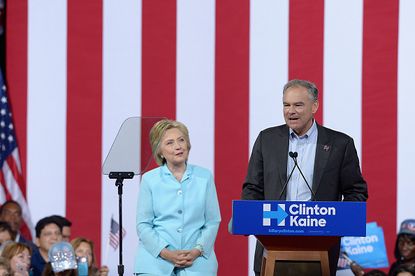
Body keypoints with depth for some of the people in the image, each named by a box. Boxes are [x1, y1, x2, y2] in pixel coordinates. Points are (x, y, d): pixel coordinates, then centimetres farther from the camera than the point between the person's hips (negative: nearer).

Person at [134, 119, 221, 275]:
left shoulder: (204, 177, 8)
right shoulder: (149, 179, 6)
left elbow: (213, 221, 7)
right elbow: (143, 225, 3)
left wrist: (197, 251, -9)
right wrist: (166, 253, -10)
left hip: (196, 262, 0)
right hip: (155, 260, 0)